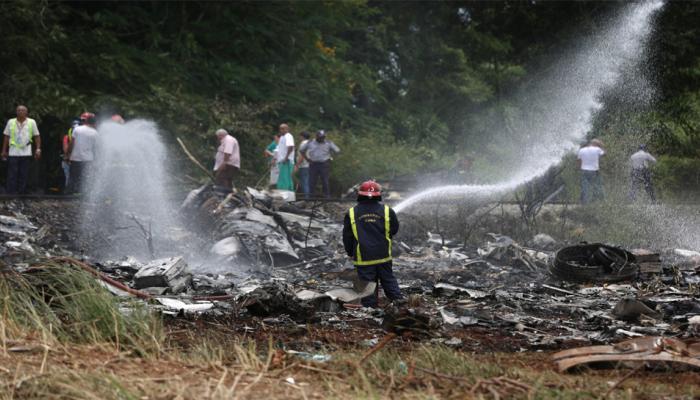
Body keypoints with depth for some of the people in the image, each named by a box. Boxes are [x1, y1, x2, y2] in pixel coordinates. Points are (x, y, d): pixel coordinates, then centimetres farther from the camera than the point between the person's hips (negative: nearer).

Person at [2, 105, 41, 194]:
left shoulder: (32, 122, 5)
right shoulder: (11, 122, 7)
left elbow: (36, 136, 7)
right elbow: (6, 137, 12)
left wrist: (38, 149, -2)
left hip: (26, 153, 0)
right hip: (13, 153, 0)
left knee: (24, 176, 3)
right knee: (12, 176, -4)